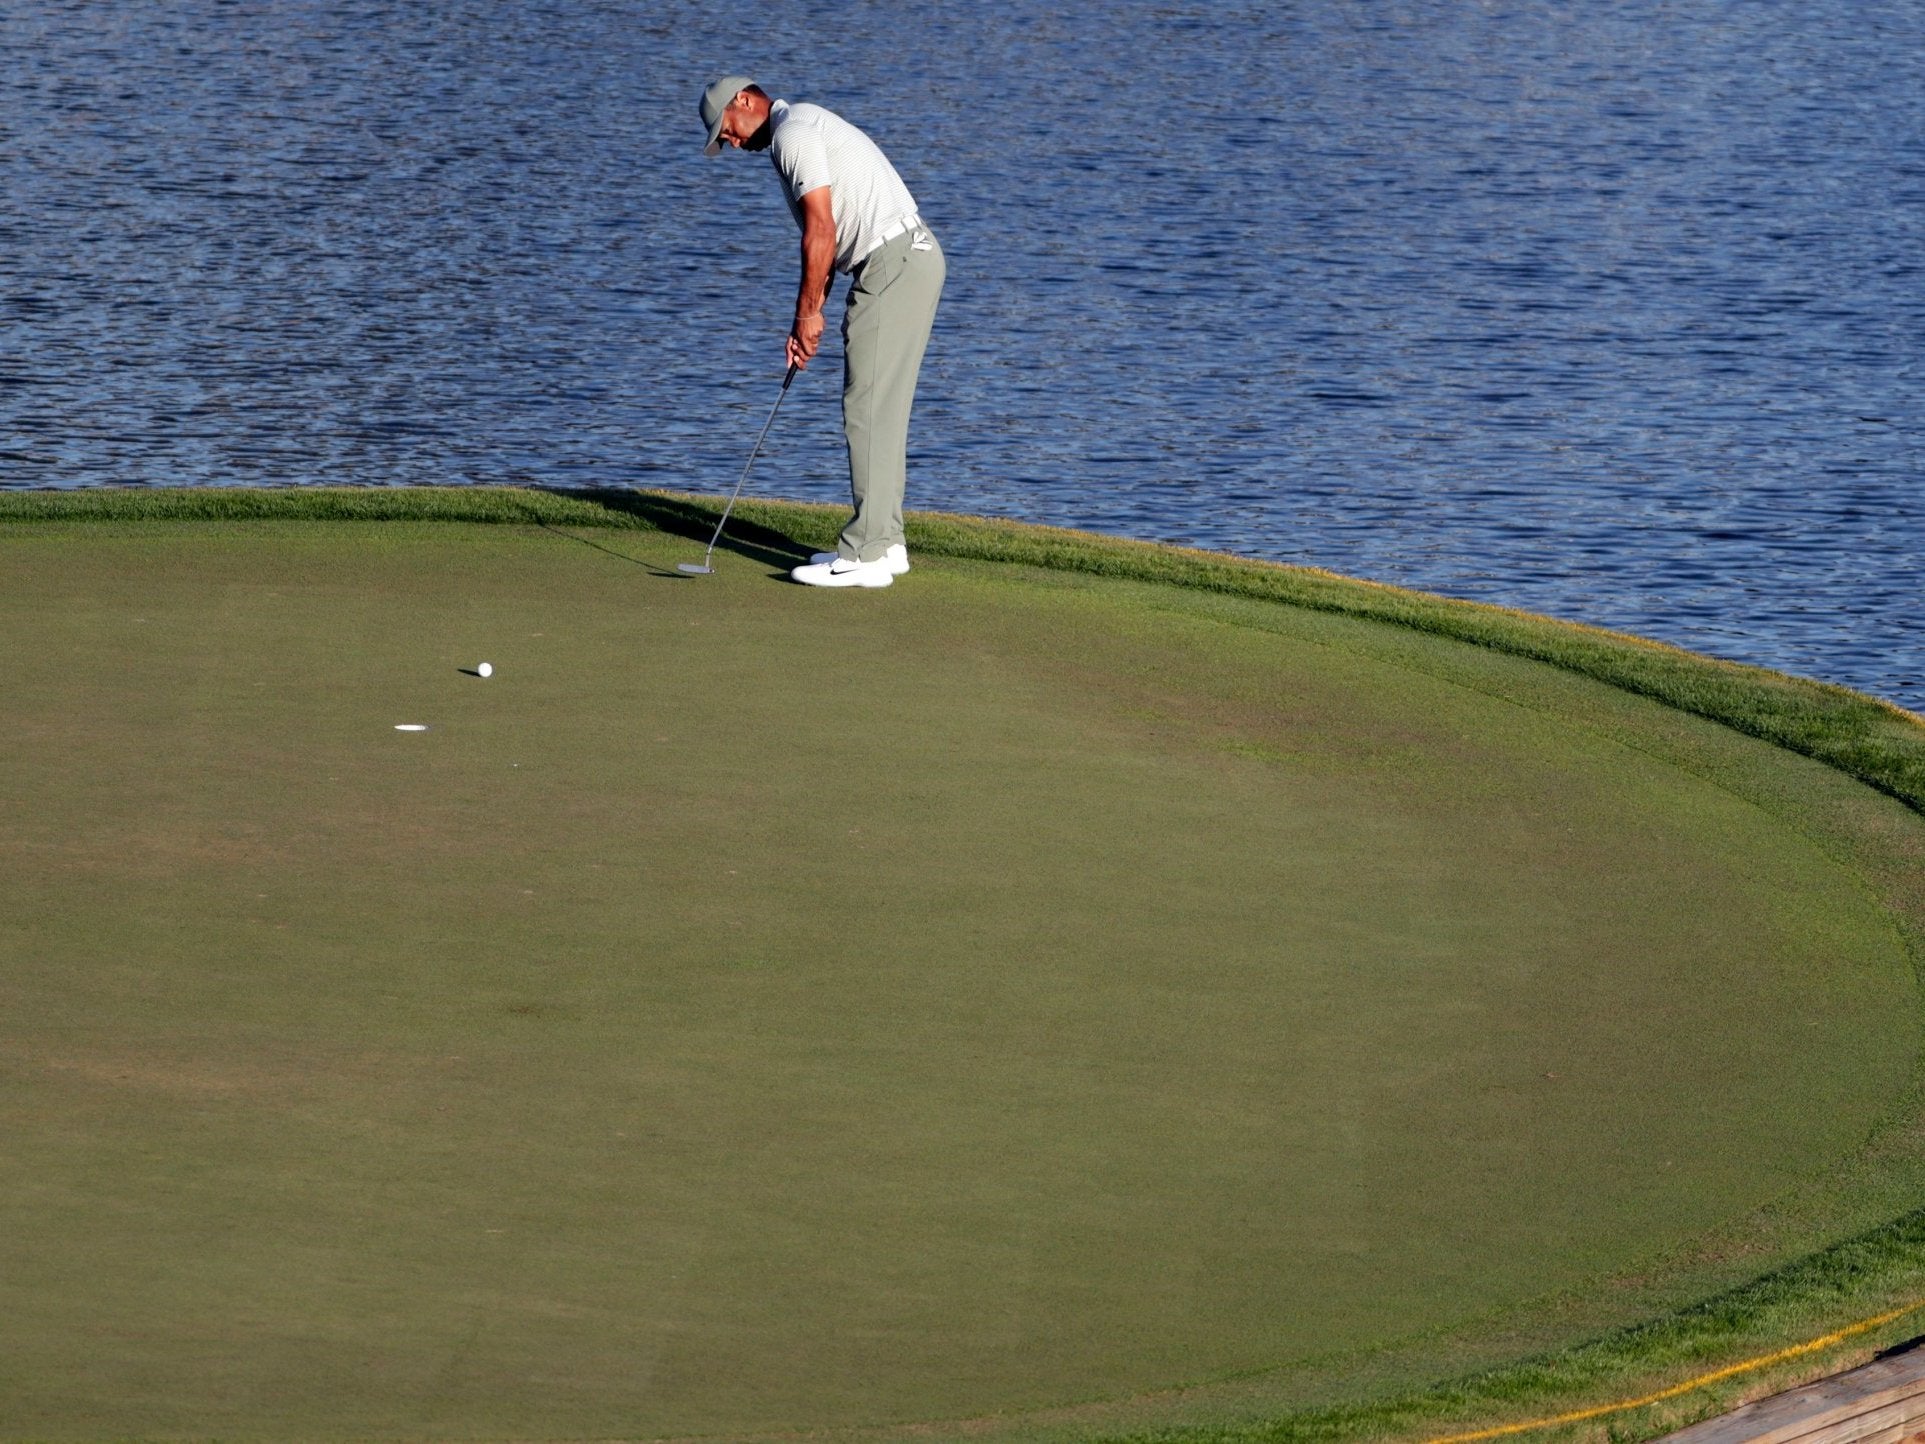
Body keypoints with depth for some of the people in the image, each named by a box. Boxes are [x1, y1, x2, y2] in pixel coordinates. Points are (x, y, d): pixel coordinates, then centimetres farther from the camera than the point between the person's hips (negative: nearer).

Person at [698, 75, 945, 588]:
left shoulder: (793, 132, -9)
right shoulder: (806, 128, 23)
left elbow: (821, 232, -15)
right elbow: (829, 236, 22)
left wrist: (808, 314, -7)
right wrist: (807, 317, 15)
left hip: (894, 263, -10)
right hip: (913, 257, 10)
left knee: (869, 409, -8)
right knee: (880, 410, 15)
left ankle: (866, 555, -8)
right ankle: (884, 541, 19)